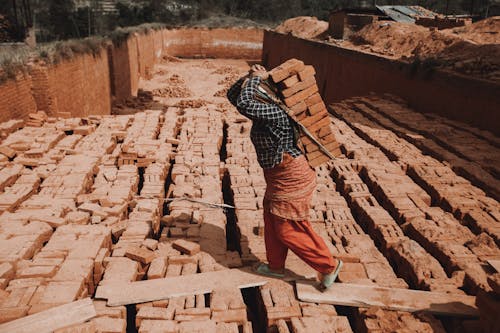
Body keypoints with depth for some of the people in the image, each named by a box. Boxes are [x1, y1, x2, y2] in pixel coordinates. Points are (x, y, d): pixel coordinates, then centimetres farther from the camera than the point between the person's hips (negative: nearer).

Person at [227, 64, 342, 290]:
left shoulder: (275, 112, -22)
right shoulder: (261, 112, 6)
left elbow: (243, 103, -34)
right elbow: (232, 95, 12)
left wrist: (256, 78, -20)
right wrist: (249, 77, -1)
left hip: (290, 177, -10)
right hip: (278, 175, 10)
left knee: (288, 229, 0)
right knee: (271, 221, 19)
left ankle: (329, 265, 15)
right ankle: (276, 266, 38)